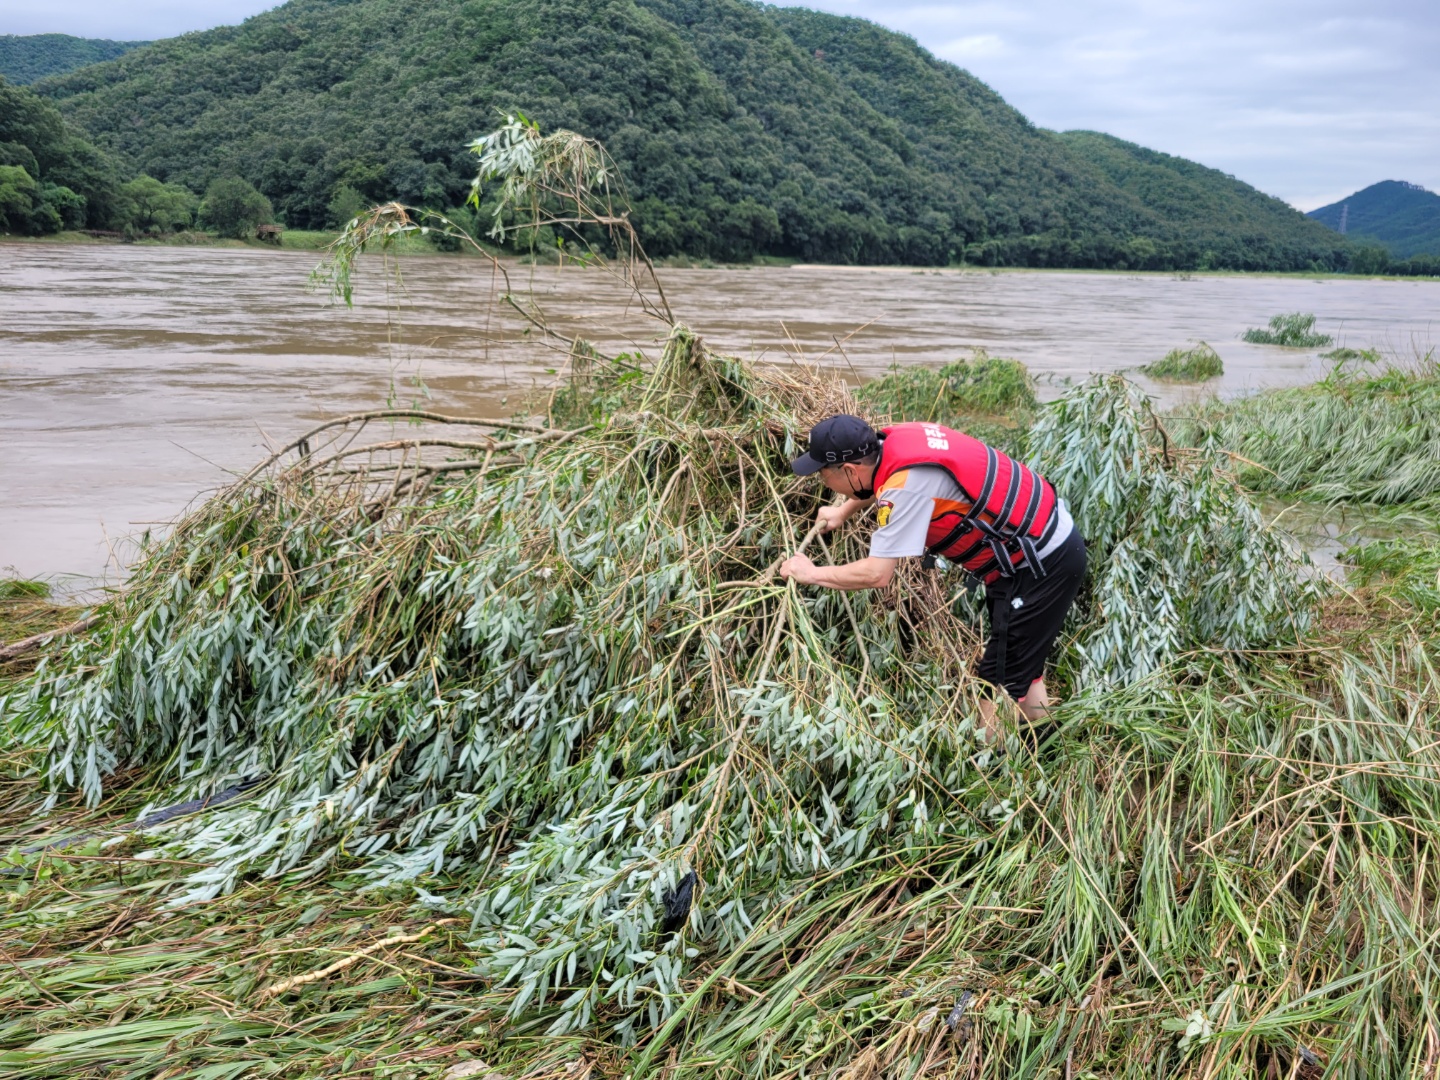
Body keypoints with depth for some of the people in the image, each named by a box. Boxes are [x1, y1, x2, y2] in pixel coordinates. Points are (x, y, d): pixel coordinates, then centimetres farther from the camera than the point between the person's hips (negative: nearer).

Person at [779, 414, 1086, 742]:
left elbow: (877, 574, -28)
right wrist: (843, 511, 24)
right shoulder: (894, 441, -3)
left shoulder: (907, 484, -30)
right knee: (1019, 664, 23)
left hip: (1042, 563, -10)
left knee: (1000, 678, -1)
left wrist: (811, 574, -15)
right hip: (1047, 539, 10)